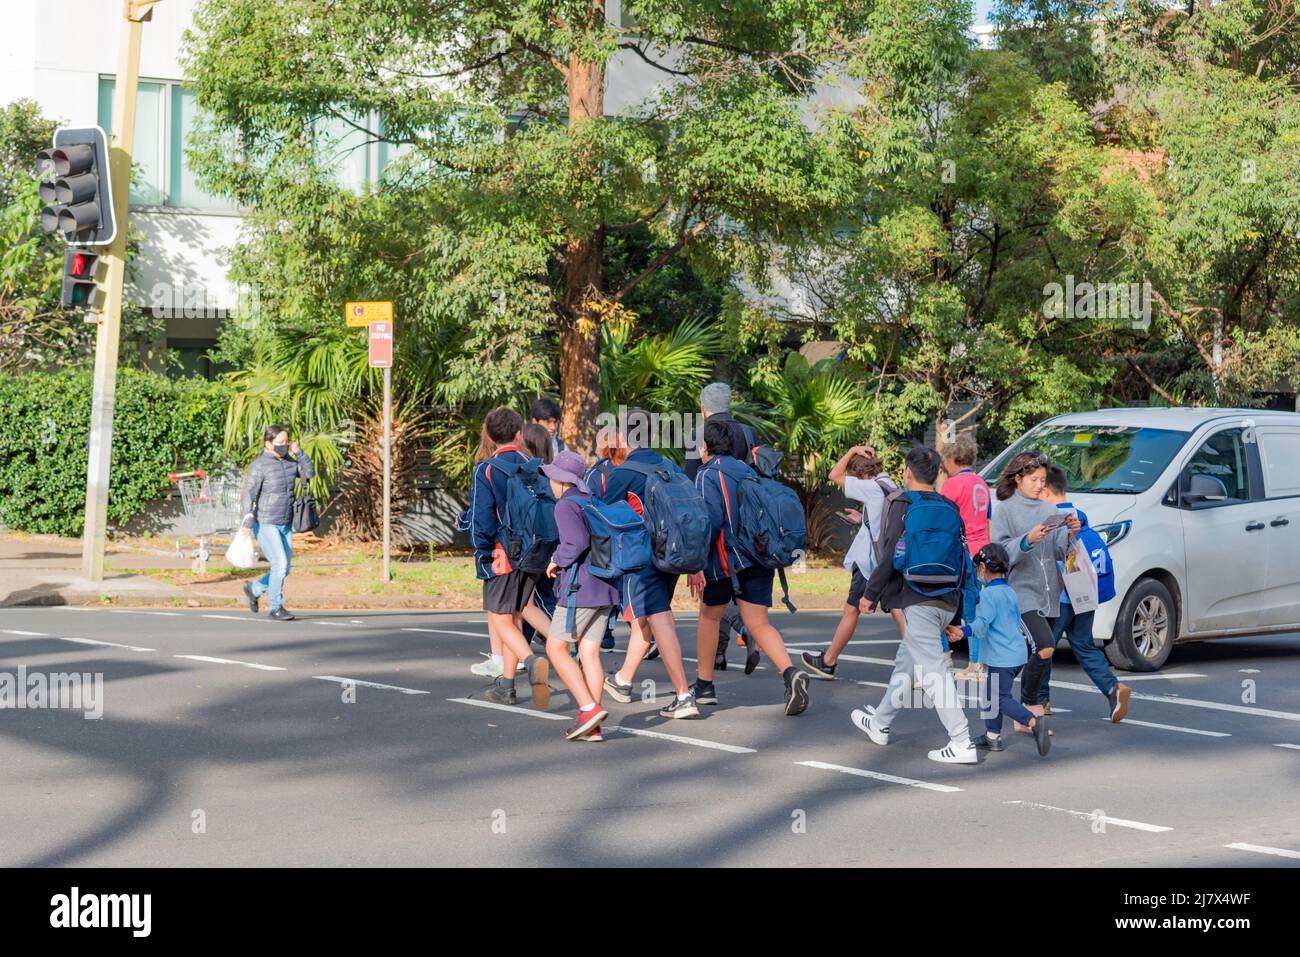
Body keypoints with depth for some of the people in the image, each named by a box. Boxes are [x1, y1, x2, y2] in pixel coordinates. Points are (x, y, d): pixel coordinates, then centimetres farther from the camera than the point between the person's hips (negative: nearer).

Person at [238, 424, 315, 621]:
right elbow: (249, 494, -17)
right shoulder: (259, 465, -13)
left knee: (284, 569, 9)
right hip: (265, 525, -7)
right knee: (280, 565, -13)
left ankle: (254, 589, 32)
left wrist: (298, 452, 1)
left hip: (285, 525, 7)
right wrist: (248, 521, -27)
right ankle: (275, 608, 0)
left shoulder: (288, 461, 9)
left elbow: (309, 472, 13)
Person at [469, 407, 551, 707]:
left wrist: (482, 554, -3)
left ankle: (531, 660, -29)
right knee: (514, 615, 14)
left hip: (503, 555, -5)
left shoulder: (486, 471, -8)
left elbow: (481, 517, -11)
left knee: (500, 619, -1)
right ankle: (506, 685, 17)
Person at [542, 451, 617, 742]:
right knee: (589, 653, 6)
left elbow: (577, 542, -23)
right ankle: (591, 727, 2)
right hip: (605, 587, 8)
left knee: (555, 648, 1)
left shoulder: (566, 505, -9)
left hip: (580, 587, -8)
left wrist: (557, 560, -6)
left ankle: (589, 708, -11)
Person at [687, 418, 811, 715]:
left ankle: (704, 685, 24)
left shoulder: (708, 475, -8)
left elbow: (710, 520, -19)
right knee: (758, 624, 2)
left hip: (725, 562, -6)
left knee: (709, 616, 16)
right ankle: (790, 673, -22)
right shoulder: (747, 471, 16)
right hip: (760, 560, 6)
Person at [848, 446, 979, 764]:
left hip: (918, 600, -8)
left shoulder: (903, 505, -6)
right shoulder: (949, 509, 14)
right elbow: (962, 561, 15)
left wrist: (871, 592, -2)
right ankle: (879, 723, 40)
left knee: (933, 671, -9)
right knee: (906, 662, 23)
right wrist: (955, 616, 21)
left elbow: (893, 555, -13)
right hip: (947, 600, 8)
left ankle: (962, 744, -17)